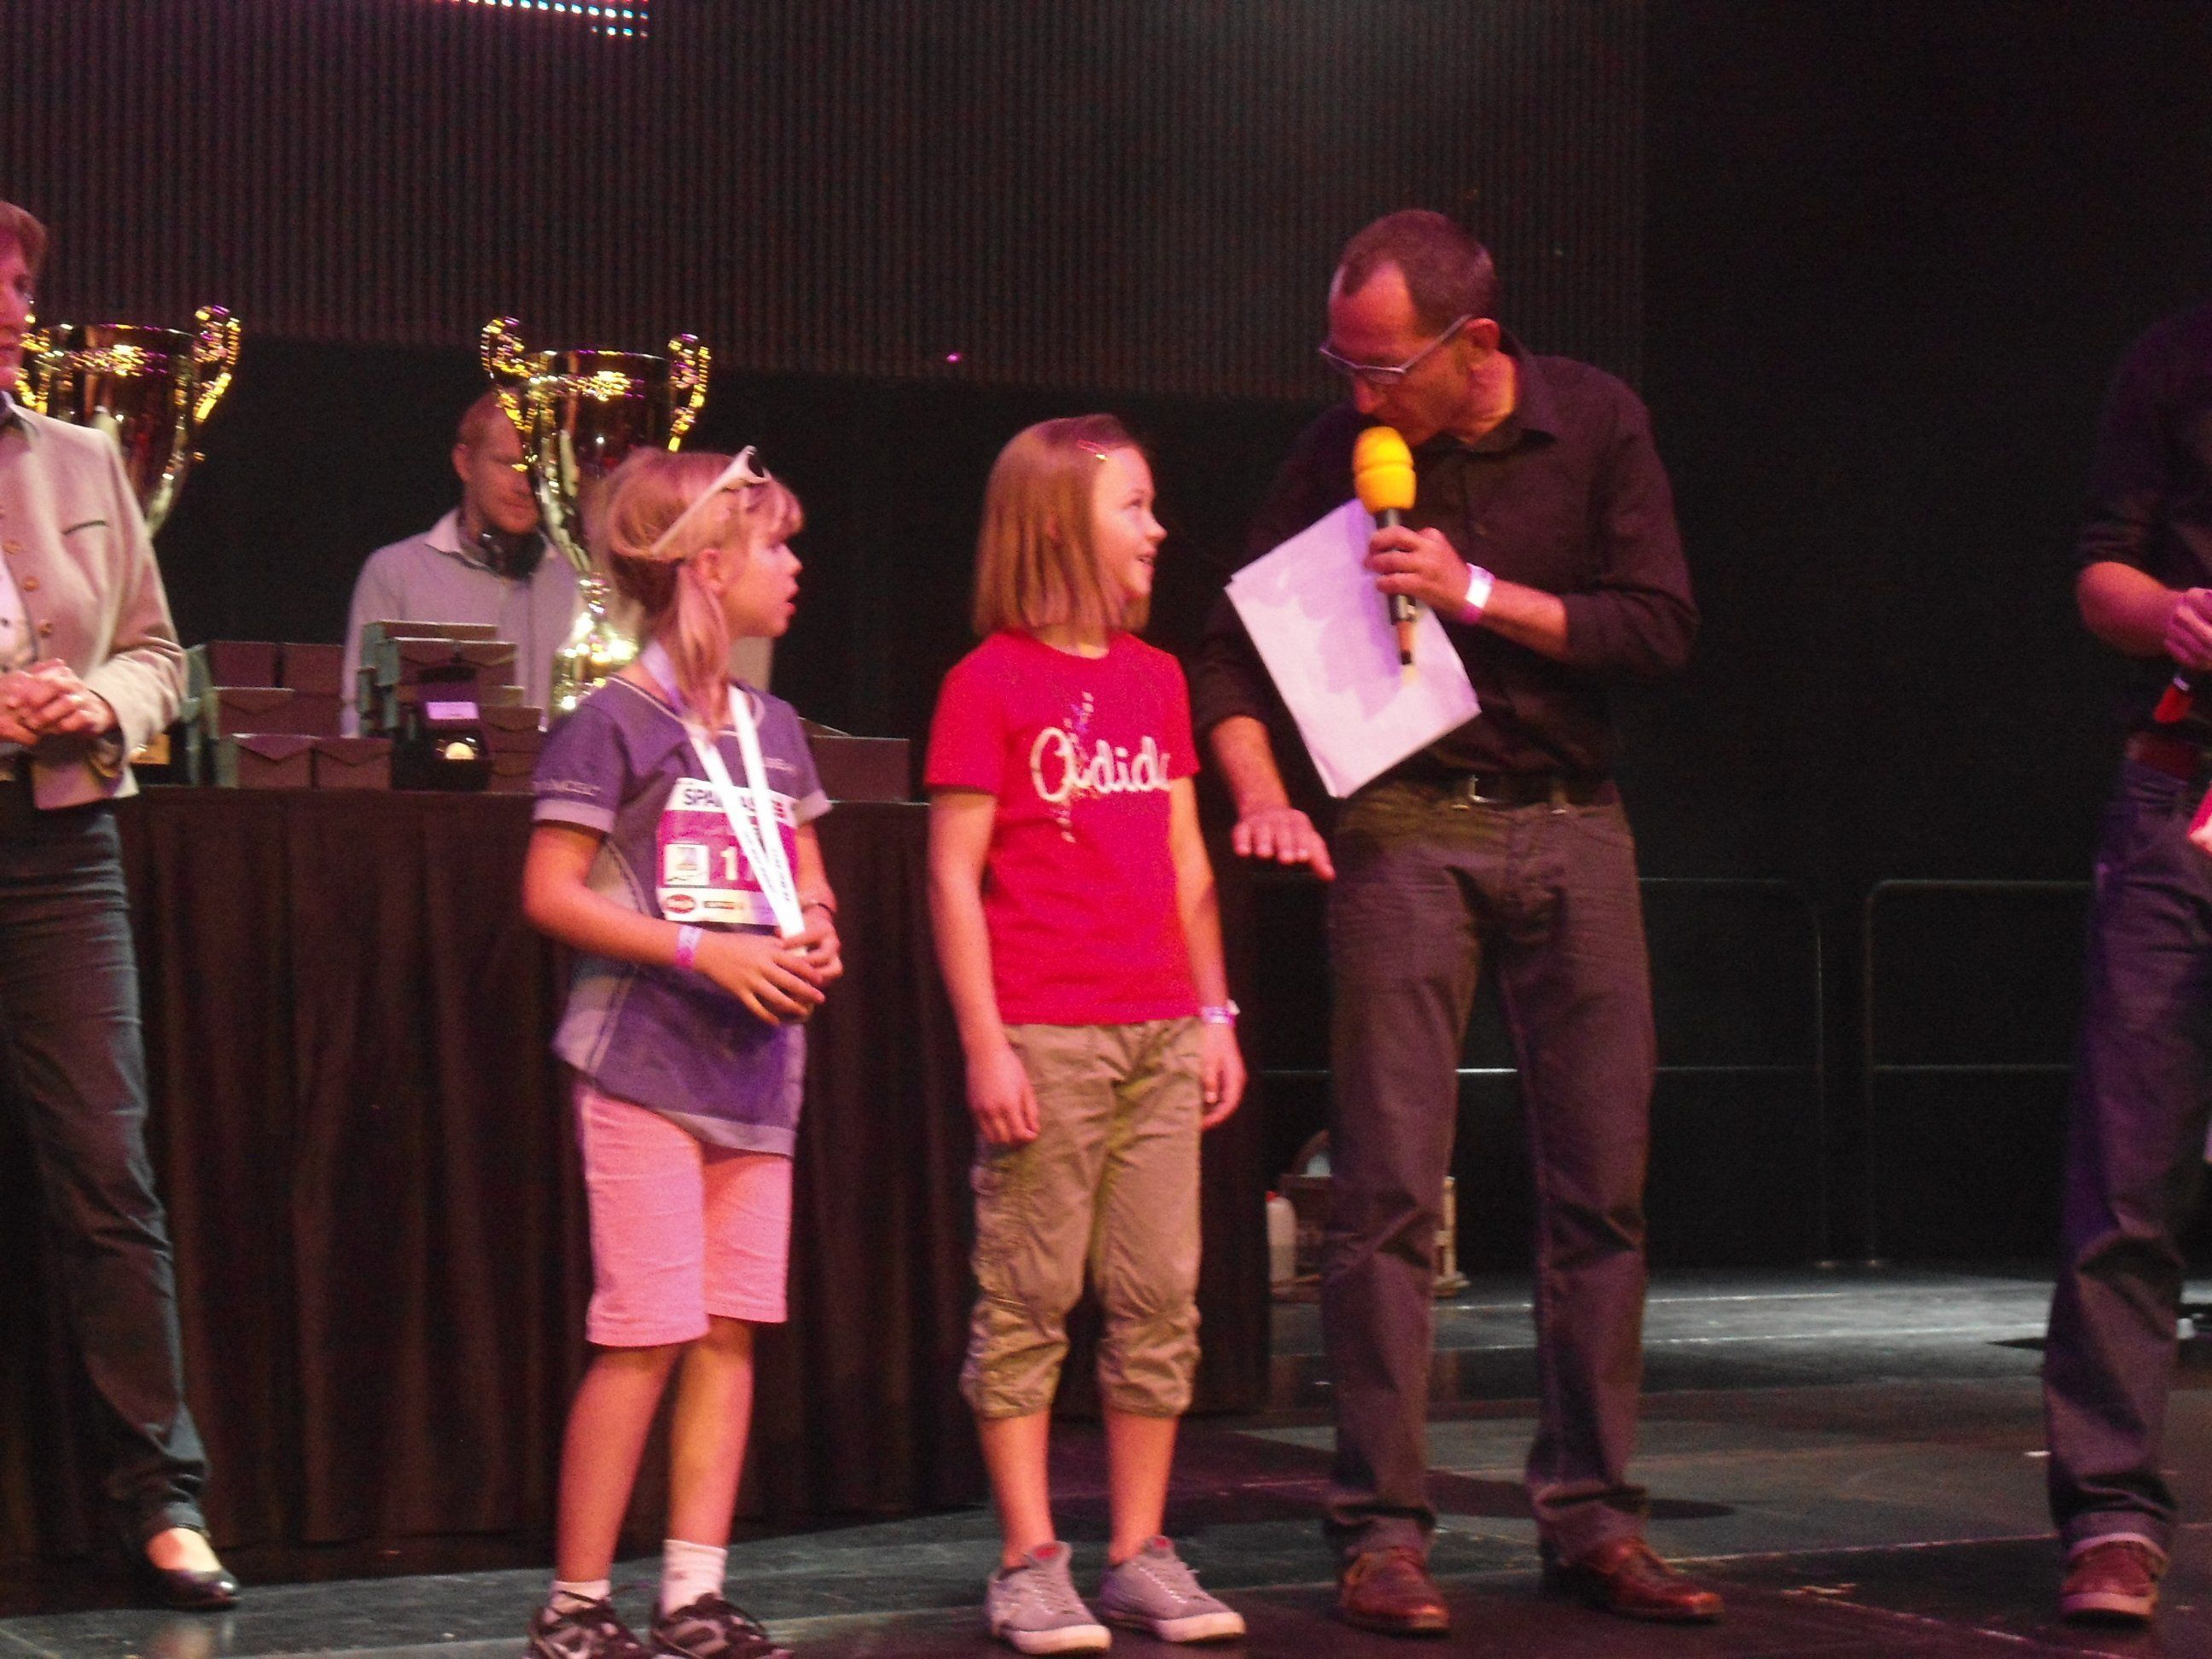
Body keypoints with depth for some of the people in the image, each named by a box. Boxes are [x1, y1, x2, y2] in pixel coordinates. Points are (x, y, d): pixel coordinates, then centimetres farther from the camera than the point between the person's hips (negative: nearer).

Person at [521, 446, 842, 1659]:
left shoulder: (773, 728, 14)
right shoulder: (615, 721, -6)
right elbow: (551, 894, -9)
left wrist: (816, 932, 0)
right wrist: (704, 952, -17)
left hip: (755, 1062, 7)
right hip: (645, 1058, -7)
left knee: (731, 1330, 5)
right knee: (645, 1333, -8)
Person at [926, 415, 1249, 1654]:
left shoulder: (1156, 679, 15)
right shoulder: (990, 683, -4)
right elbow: (954, 876, -7)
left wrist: (1215, 1016, 13)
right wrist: (986, 1043, -12)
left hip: (1161, 1036, 6)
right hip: (1046, 1038, -6)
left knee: (1161, 1298, 6)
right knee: (1027, 1303, -1)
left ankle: (1142, 1554, 14)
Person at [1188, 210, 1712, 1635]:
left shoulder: (1596, 423, -1)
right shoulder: (1340, 452, -2)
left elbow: (1662, 629, -6)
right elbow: (1235, 649, 2)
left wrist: (1478, 594, -16)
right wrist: (1263, 796, -15)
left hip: (1574, 824, 2)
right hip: (1406, 830, -2)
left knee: (1603, 1182, 4)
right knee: (1389, 1185, -7)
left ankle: (1592, 1518, 13)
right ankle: (1383, 1532, 0)